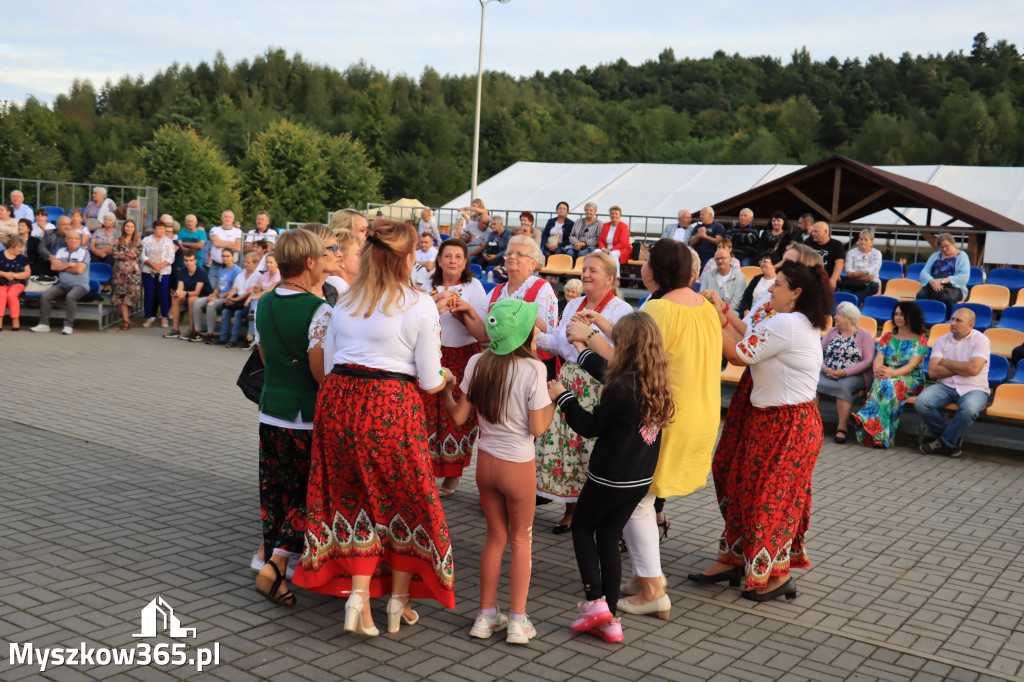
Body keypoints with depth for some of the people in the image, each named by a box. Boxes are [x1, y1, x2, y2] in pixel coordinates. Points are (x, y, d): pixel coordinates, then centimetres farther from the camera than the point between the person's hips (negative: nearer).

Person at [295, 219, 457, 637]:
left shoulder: (344, 302, 10)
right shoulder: (419, 305, -5)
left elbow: (328, 365, 10)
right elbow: (429, 382, -5)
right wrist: (446, 377, 16)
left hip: (338, 400, 5)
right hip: (391, 408, -4)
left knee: (356, 499, 17)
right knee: (406, 498, 14)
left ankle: (358, 596, 7)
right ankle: (399, 602, 23)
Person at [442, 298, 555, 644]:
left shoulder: (478, 363, -4)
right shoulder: (533, 369, -17)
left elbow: (458, 416, 0)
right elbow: (537, 428, -15)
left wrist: (445, 389, 18)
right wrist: (554, 399, 1)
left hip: (486, 461, 4)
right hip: (519, 465, -4)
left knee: (495, 536, 18)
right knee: (521, 539, 13)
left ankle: (486, 615, 24)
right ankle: (517, 621, 16)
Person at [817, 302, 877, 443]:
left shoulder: (863, 336, 3)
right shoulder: (832, 332, 18)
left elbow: (868, 361, -8)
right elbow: (819, 353, 10)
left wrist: (845, 372, -17)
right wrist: (824, 368, -11)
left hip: (854, 376, -4)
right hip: (828, 374, 4)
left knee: (844, 386, -38)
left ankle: (841, 427, -24)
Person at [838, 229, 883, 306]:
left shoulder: (876, 254, 9)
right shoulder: (851, 252, 15)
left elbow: (870, 271, -5)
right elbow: (848, 271, 0)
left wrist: (853, 274, -7)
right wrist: (864, 277, -11)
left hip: (868, 284, -2)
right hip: (851, 283, 2)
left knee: (855, 298, -34)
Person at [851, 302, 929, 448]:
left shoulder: (920, 339, 3)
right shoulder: (887, 337, 17)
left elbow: (912, 365, -10)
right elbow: (879, 359, 4)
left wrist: (892, 373, -29)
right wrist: (877, 370, -22)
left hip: (911, 379, -3)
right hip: (885, 375, 3)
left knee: (889, 384, -36)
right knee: (880, 382, -34)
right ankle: (879, 435, -44)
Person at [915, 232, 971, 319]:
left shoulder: (962, 256, 9)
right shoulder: (935, 256, 23)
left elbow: (964, 277, -7)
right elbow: (924, 273, 9)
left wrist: (943, 281, -18)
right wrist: (932, 281, -15)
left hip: (953, 287, -3)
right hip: (932, 286, 3)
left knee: (947, 298, -39)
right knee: (920, 295, -31)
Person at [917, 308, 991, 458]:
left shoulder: (981, 340, -3)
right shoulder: (942, 340, 8)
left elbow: (973, 369, -19)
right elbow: (932, 371, -3)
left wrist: (947, 362, -7)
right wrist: (961, 368, -8)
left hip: (973, 389, -4)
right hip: (945, 386, 4)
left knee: (969, 410, -38)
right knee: (921, 402, -25)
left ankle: (944, 442, -9)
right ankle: (954, 439, -3)